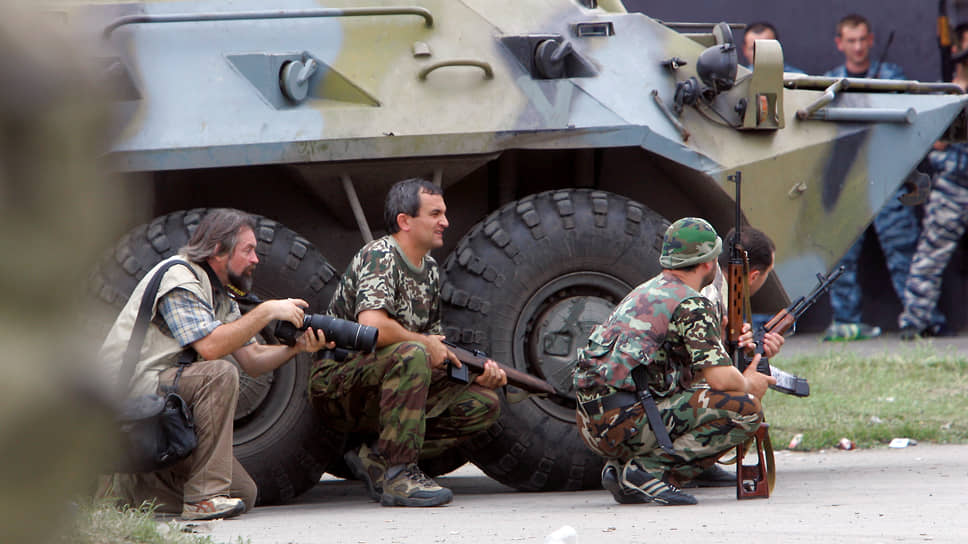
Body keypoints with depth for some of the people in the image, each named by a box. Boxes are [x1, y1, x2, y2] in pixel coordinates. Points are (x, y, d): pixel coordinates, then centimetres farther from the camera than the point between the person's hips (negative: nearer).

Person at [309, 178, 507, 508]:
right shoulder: (380, 256, -15)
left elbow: (436, 354, 17)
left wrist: (477, 370, -1)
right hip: (338, 387, -9)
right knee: (410, 355, -36)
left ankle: (376, 458, -6)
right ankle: (398, 475, -32)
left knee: (484, 403, -2)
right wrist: (426, 343, -16)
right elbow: (372, 328, -32)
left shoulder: (429, 270, 14)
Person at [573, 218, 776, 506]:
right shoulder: (692, 305, -6)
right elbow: (721, 379, -13)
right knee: (746, 409, -9)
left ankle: (620, 469, 10)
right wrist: (749, 385, 9)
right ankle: (648, 469, -13)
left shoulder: (644, 292, 23)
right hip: (625, 422, -9)